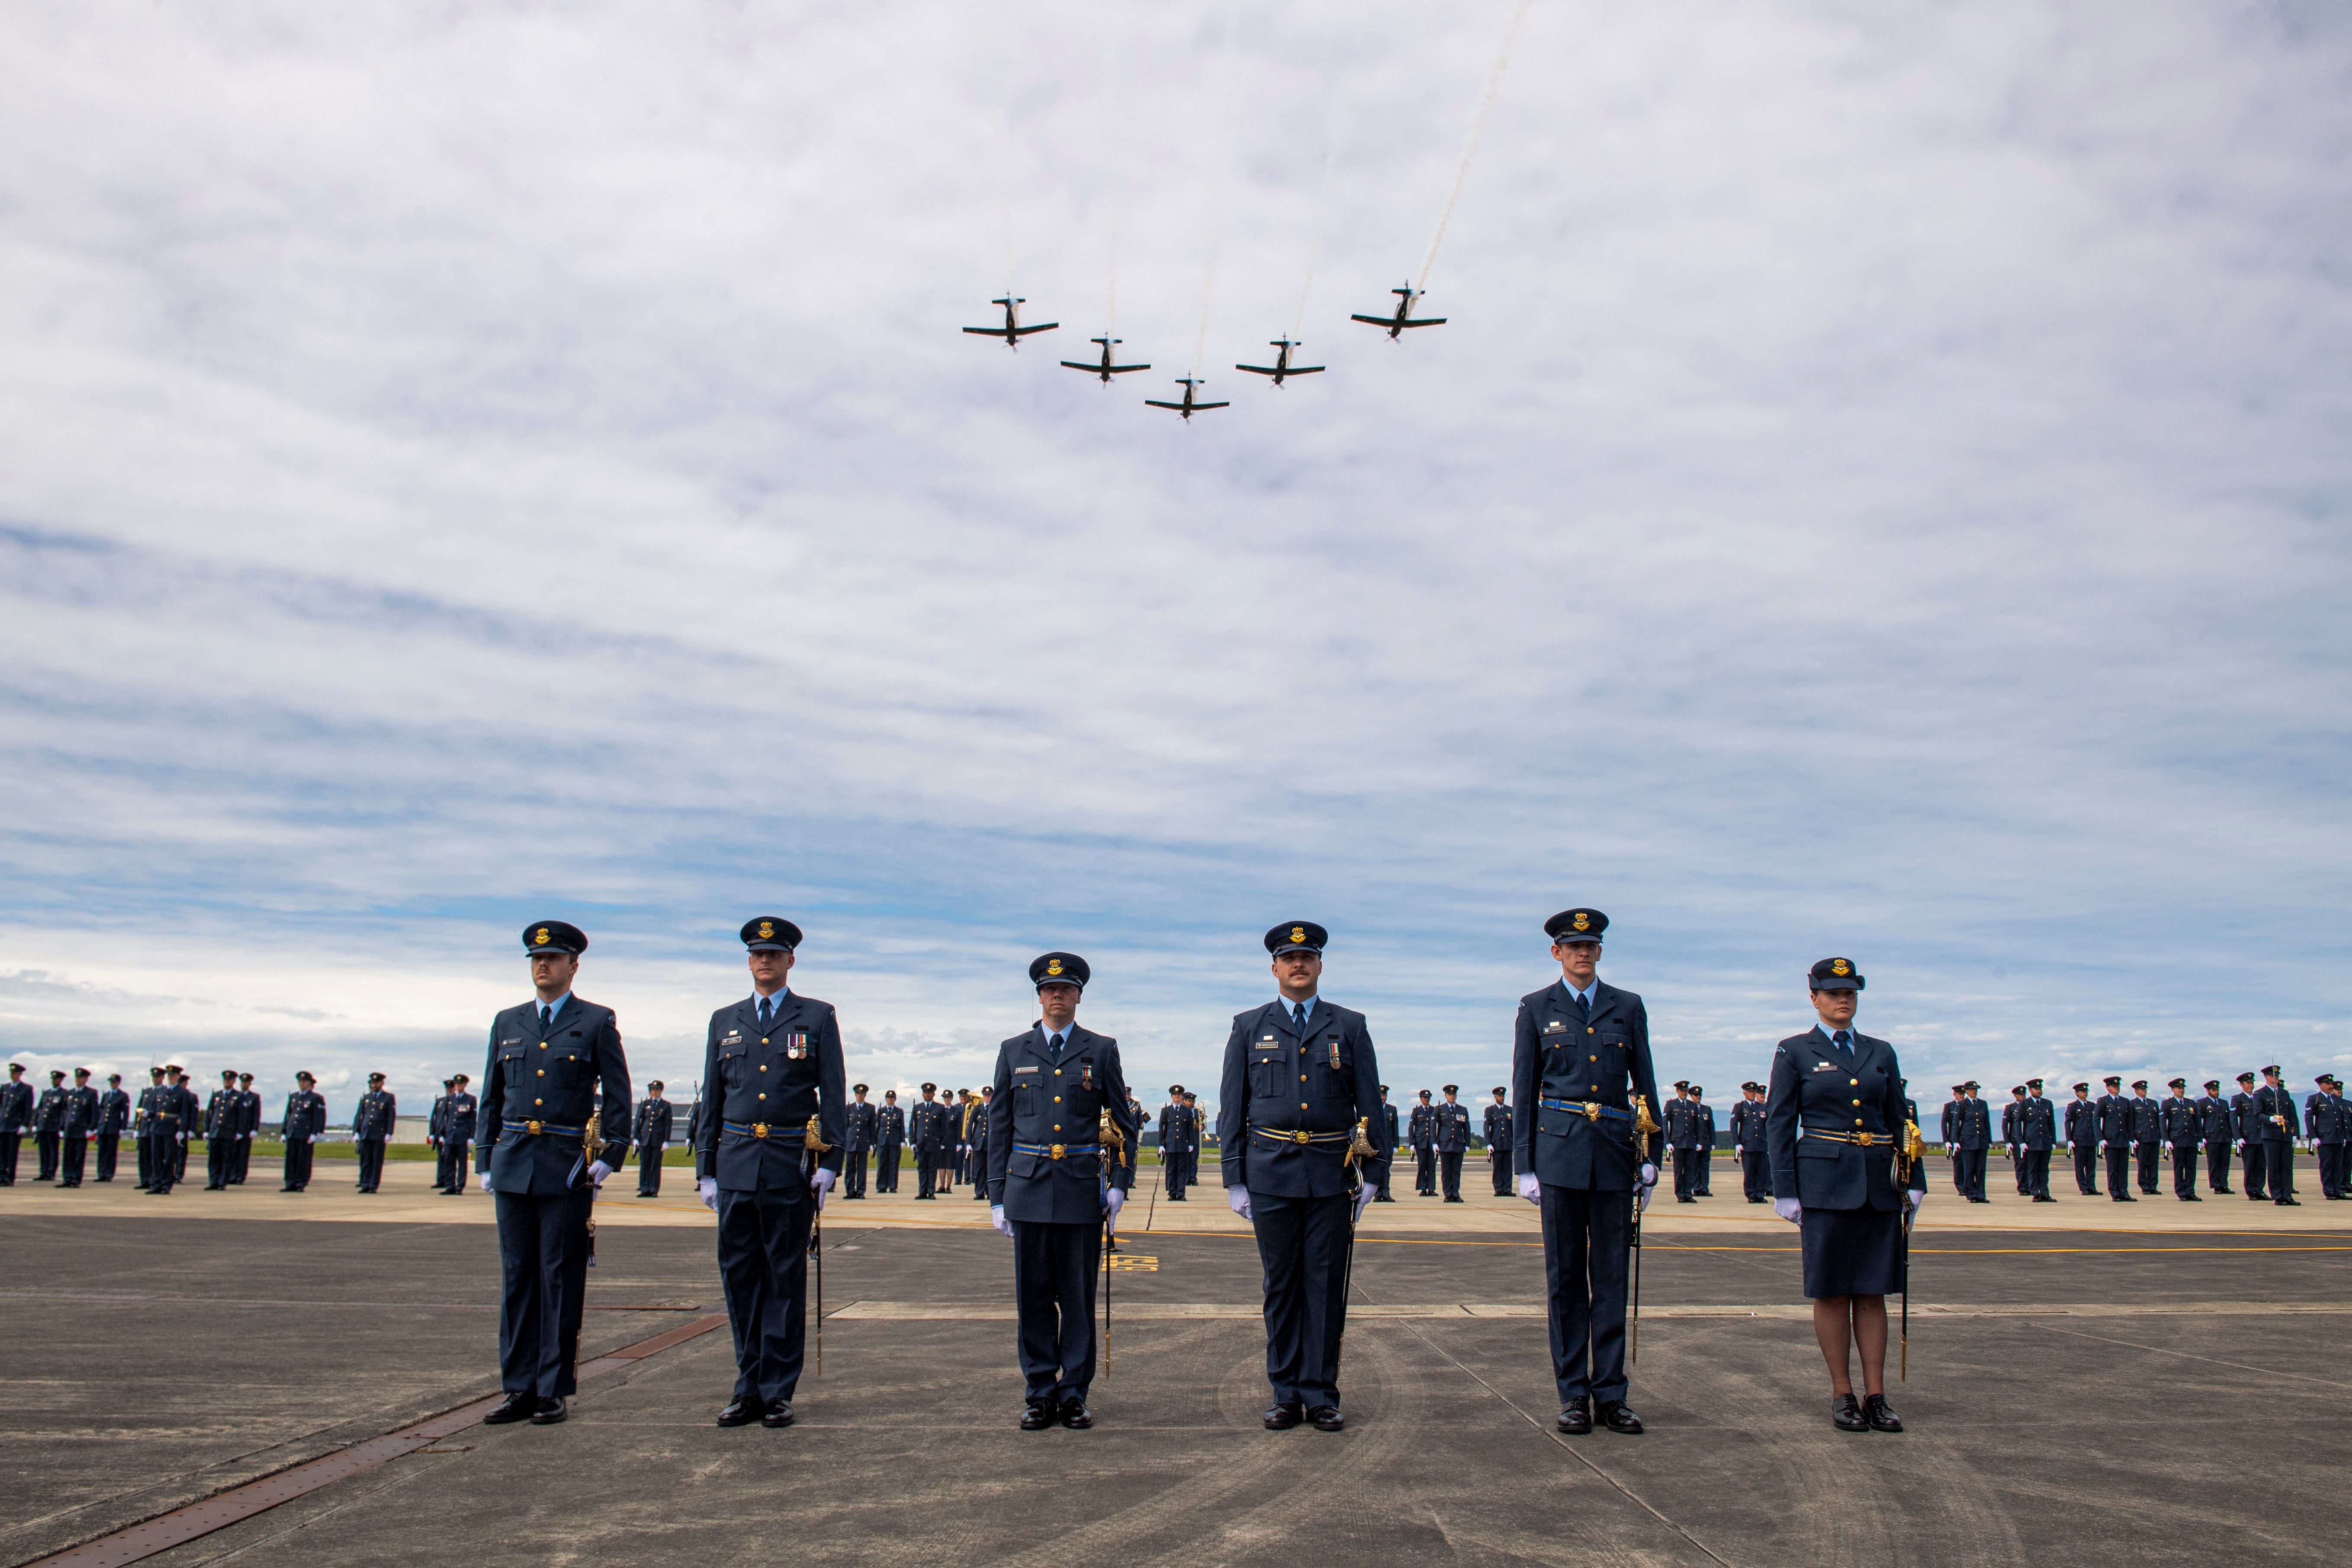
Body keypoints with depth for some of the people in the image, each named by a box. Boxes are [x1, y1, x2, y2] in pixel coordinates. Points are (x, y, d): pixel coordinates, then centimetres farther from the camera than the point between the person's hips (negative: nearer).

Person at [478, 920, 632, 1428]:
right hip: (513, 1164, 4)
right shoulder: (507, 1023, 14)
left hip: (568, 1169, -4)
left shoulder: (597, 1023, 2)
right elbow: (492, 1097, 17)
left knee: (561, 1280, 1)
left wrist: (609, 1157, -7)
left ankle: (554, 1390, 8)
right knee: (517, 1277, 6)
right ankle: (520, 1388, 13)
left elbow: (618, 1096, 1)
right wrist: (486, 1162, 11)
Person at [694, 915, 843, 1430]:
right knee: (740, 1277, 6)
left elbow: (833, 1094, 1)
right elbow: (712, 1099, 14)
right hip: (735, 1166, 3)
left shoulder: (817, 1018, 4)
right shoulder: (725, 1021, 14)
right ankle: (749, 1388, 15)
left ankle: (777, 1391, 10)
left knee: (786, 1280, 2)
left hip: (791, 1167, -3)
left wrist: (830, 1163, -8)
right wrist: (706, 1169, 9)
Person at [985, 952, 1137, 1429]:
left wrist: (1120, 1184, 0)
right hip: (1028, 1188, 1)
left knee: (1079, 1296, 3)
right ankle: (1040, 1393, 13)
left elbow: (1125, 1122, 9)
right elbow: (999, 1127, 11)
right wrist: (997, 1195, 6)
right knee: (1033, 1296, 4)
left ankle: (1074, 1394, 12)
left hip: (1082, 1188, -1)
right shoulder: (1014, 1052, 11)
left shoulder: (1102, 1050, 8)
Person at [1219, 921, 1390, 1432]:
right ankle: (1286, 1396, 14)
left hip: (1332, 1174, 0)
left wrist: (1373, 1174, 1)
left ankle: (1321, 1396, 11)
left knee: (1326, 1285, 2)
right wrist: (1233, 1178, 2)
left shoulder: (1350, 1027, 9)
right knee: (1281, 1285, 5)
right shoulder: (1249, 1027, 8)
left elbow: (1370, 1103, 8)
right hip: (1271, 1172, 0)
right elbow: (1232, 1107, 8)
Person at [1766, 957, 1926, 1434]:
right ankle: (1843, 1395, 10)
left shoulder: (1881, 1053, 13)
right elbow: (1779, 1123, -1)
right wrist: (1785, 1191, -6)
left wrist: (1914, 1180, 7)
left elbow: (1899, 1120, 15)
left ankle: (1876, 1395, 10)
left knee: (1873, 1291, 5)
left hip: (1879, 1185, 3)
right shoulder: (1795, 1052, 2)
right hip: (1825, 1183, -3)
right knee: (1831, 1291, 1)